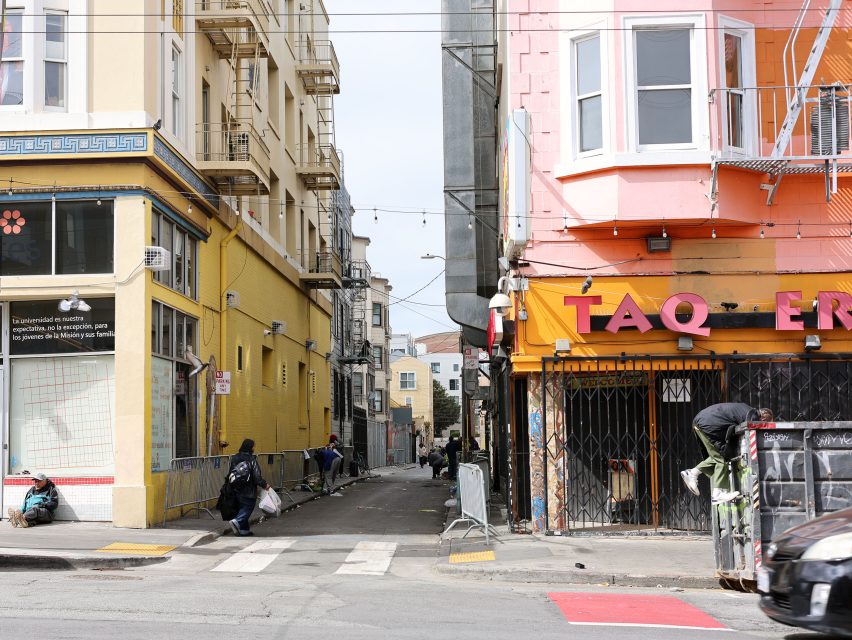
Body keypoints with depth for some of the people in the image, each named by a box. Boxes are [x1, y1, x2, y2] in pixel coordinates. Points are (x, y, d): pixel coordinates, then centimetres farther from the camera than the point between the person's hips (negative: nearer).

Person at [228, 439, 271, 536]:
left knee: (242, 508, 16)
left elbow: (229, 474, 9)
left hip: (237, 490, 6)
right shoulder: (251, 460, -15)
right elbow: (257, 477, -16)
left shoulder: (234, 458, 5)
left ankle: (244, 529, 17)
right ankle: (237, 521, -18)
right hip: (249, 492, -6)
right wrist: (265, 485, -4)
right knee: (248, 508, 2)